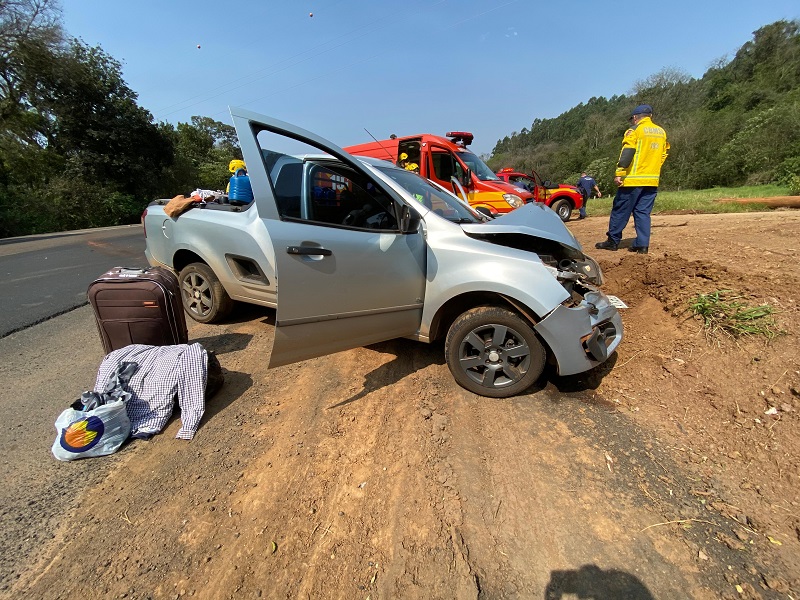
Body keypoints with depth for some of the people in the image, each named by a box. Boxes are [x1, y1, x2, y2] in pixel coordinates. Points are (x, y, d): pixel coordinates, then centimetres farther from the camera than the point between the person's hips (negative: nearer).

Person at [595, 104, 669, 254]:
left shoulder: (635, 130, -4)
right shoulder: (661, 132, 17)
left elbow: (627, 153, -15)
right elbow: (663, 155, 20)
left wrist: (619, 173, -17)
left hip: (633, 180, -6)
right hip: (652, 180, 6)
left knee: (620, 211, 2)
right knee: (643, 212, 7)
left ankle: (613, 241, 7)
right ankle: (642, 244, 2)